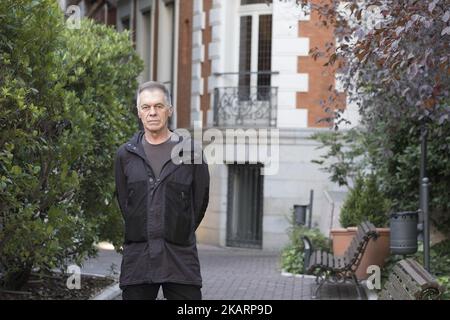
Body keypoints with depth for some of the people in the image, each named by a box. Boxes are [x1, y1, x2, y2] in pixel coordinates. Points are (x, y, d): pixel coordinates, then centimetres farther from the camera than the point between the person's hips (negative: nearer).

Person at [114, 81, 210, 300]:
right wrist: (141, 234, 12)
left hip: (180, 256, -2)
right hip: (137, 257, 2)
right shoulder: (126, 154, 8)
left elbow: (200, 199, 8)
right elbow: (123, 201, 14)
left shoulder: (190, 151, 3)